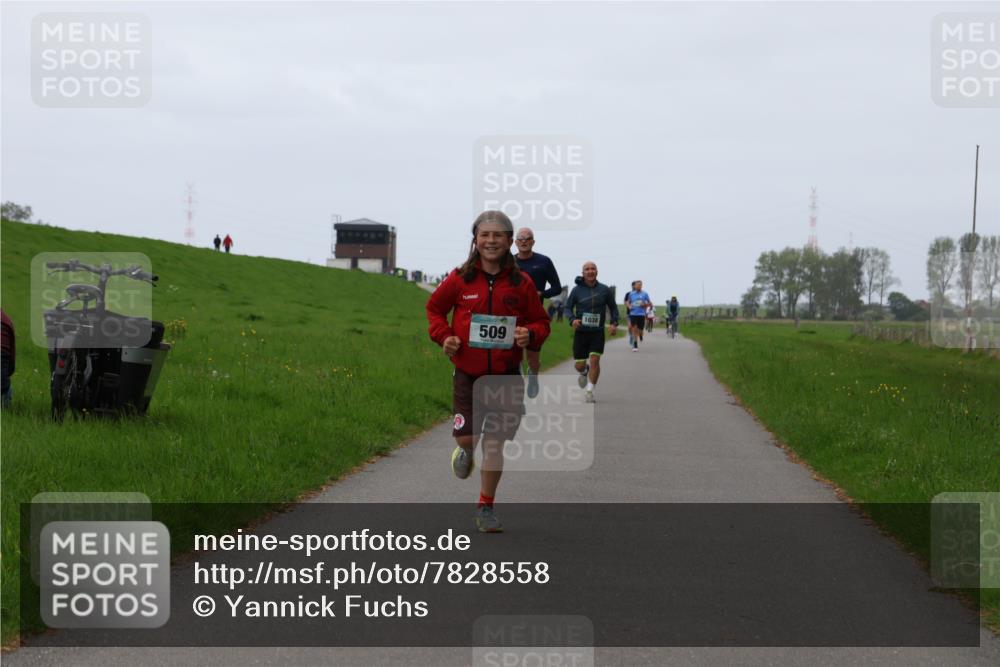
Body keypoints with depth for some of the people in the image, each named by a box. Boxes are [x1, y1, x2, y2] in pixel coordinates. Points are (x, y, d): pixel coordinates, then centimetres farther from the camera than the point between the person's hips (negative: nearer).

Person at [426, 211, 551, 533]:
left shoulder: (521, 283, -1)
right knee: (466, 436, -7)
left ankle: (485, 507, 20)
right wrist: (443, 335, -4)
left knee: (494, 443, 2)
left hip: (506, 376, 0)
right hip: (467, 373, 0)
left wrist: (530, 335, -14)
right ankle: (465, 451, 34)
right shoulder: (460, 279, -2)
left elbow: (541, 322, 9)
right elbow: (435, 307, 14)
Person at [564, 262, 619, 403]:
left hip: (597, 332, 0)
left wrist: (614, 323, -5)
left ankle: (590, 391, -7)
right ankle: (584, 373, 41)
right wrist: (572, 320, -18)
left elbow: (613, 307, 11)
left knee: (595, 360, -16)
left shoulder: (604, 290, -1)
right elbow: (568, 308, 2)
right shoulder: (577, 290, -3)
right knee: (579, 366, 4)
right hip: (580, 332, 0)